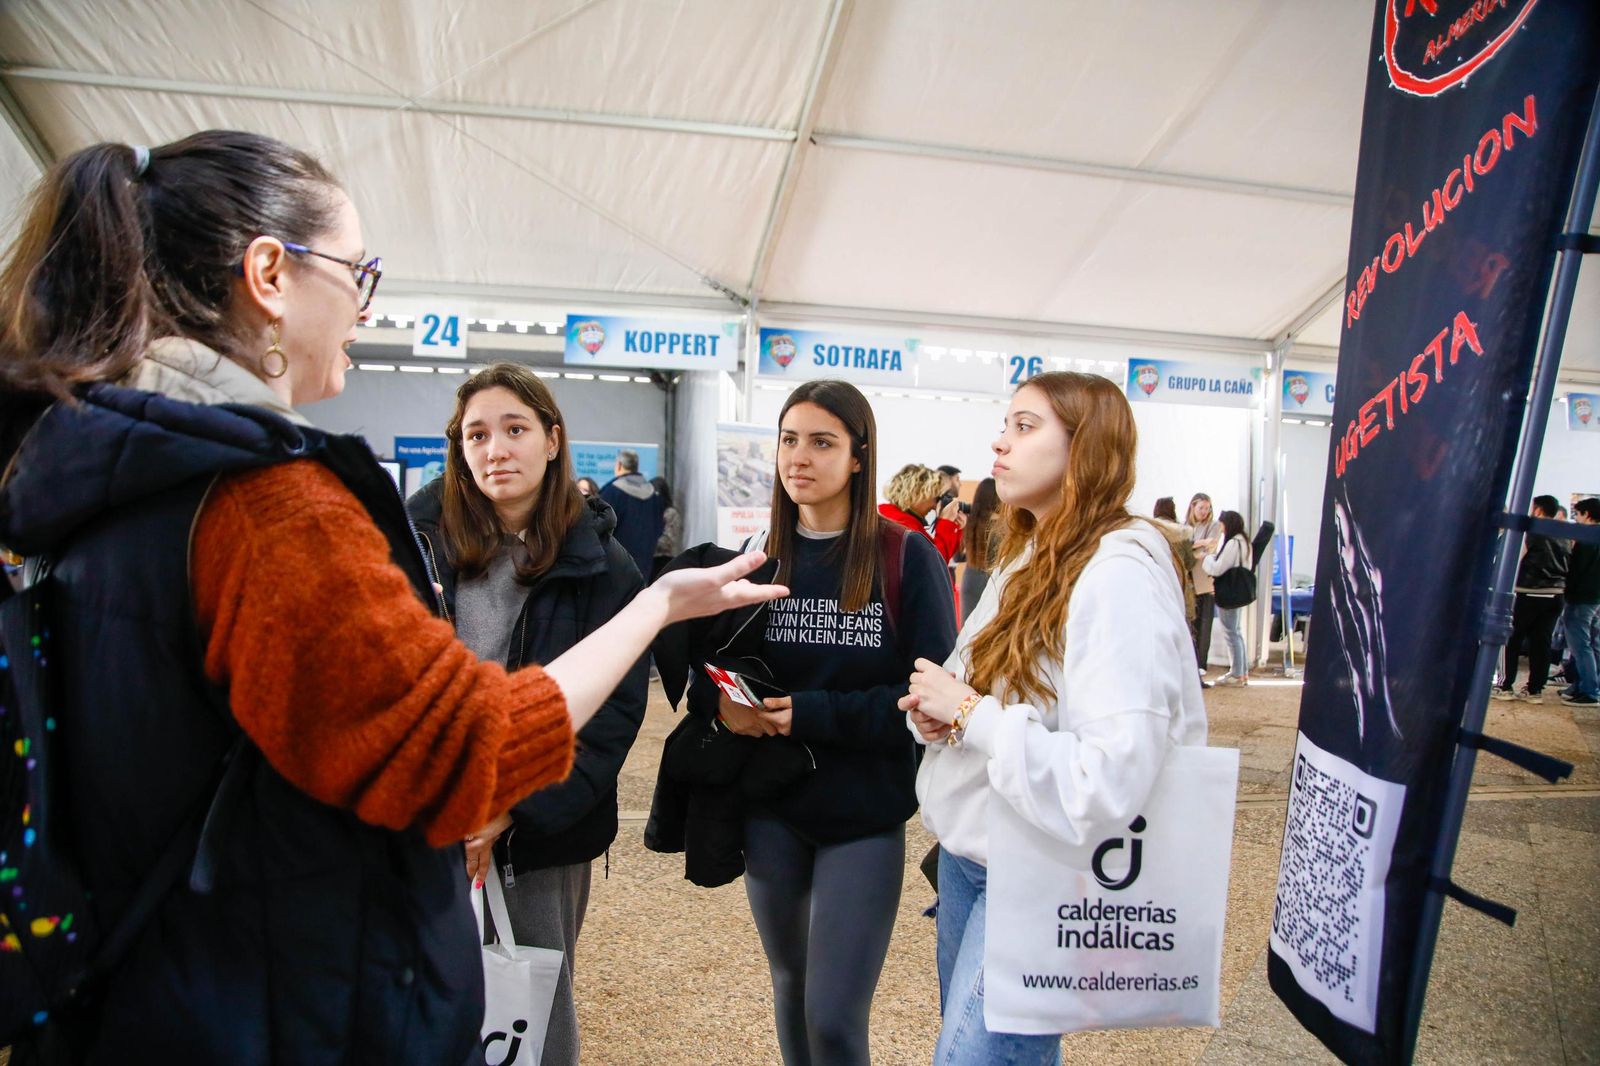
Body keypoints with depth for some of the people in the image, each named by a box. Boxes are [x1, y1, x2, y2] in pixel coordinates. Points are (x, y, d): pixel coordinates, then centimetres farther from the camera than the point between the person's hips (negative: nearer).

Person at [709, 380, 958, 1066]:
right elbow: (703, 665, 9)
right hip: (771, 808, 4)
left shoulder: (908, 560, -9)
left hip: (866, 812, -4)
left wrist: (813, 714, -19)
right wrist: (722, 700, -14)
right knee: (790, 986, 20)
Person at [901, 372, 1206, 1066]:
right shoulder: (1026, 558, 7)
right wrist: (933, 710, -6)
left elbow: (1109, 786, -31)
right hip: (967, 852, 8)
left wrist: (968, 711, -23)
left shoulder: (1121, 572, -22)